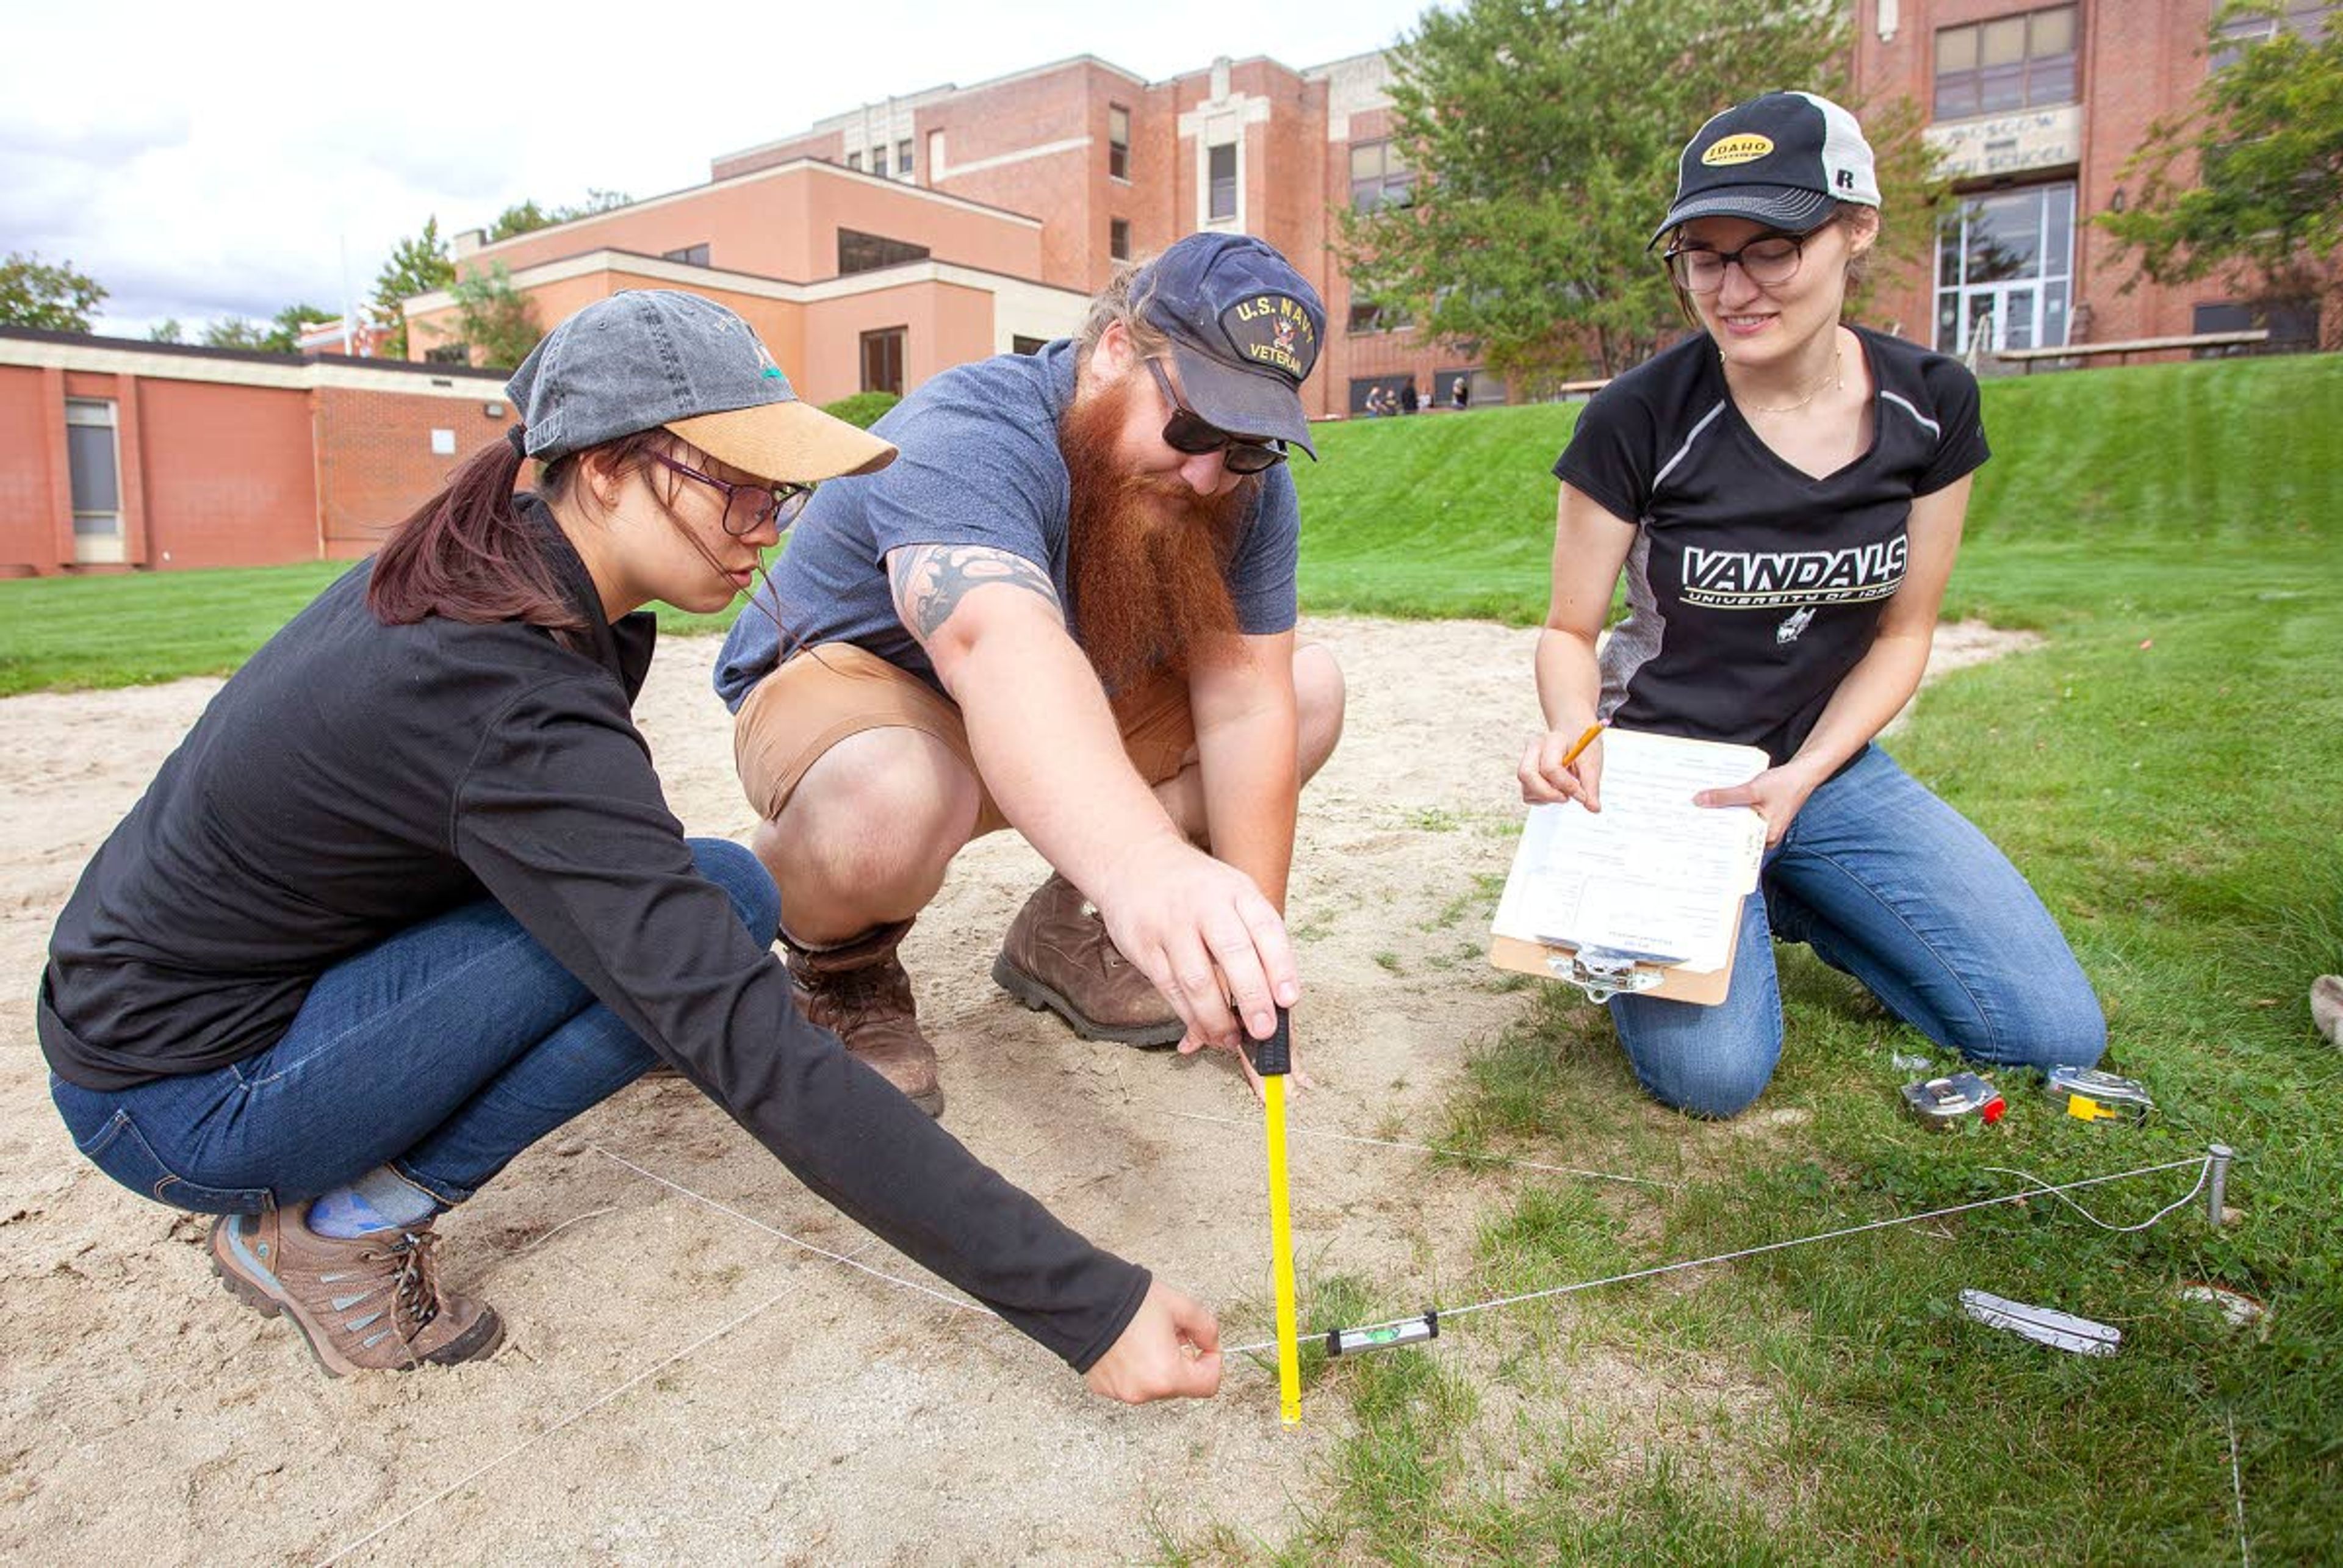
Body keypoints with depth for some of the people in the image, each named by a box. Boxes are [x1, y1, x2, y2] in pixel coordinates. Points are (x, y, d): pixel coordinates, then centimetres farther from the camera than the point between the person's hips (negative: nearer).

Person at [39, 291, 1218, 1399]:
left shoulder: (471, 563, -5)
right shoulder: (520, 712, -31)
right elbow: (758, 1061, -35)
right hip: (178, 1106, -8)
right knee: (723, 897, -21)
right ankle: (342, 1228, -7)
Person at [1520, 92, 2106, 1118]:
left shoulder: (1929, 408, -3)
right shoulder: (1638, 421, -14)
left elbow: (1902, 632, 4)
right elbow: (1569, 631, -6)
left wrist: (1801, 778, -11)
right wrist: (1573, 735, -28)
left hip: (1828, 764, 4)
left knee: (2059, 1033, -5)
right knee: (1713, 1070, -25)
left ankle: (1785, 901, 16)